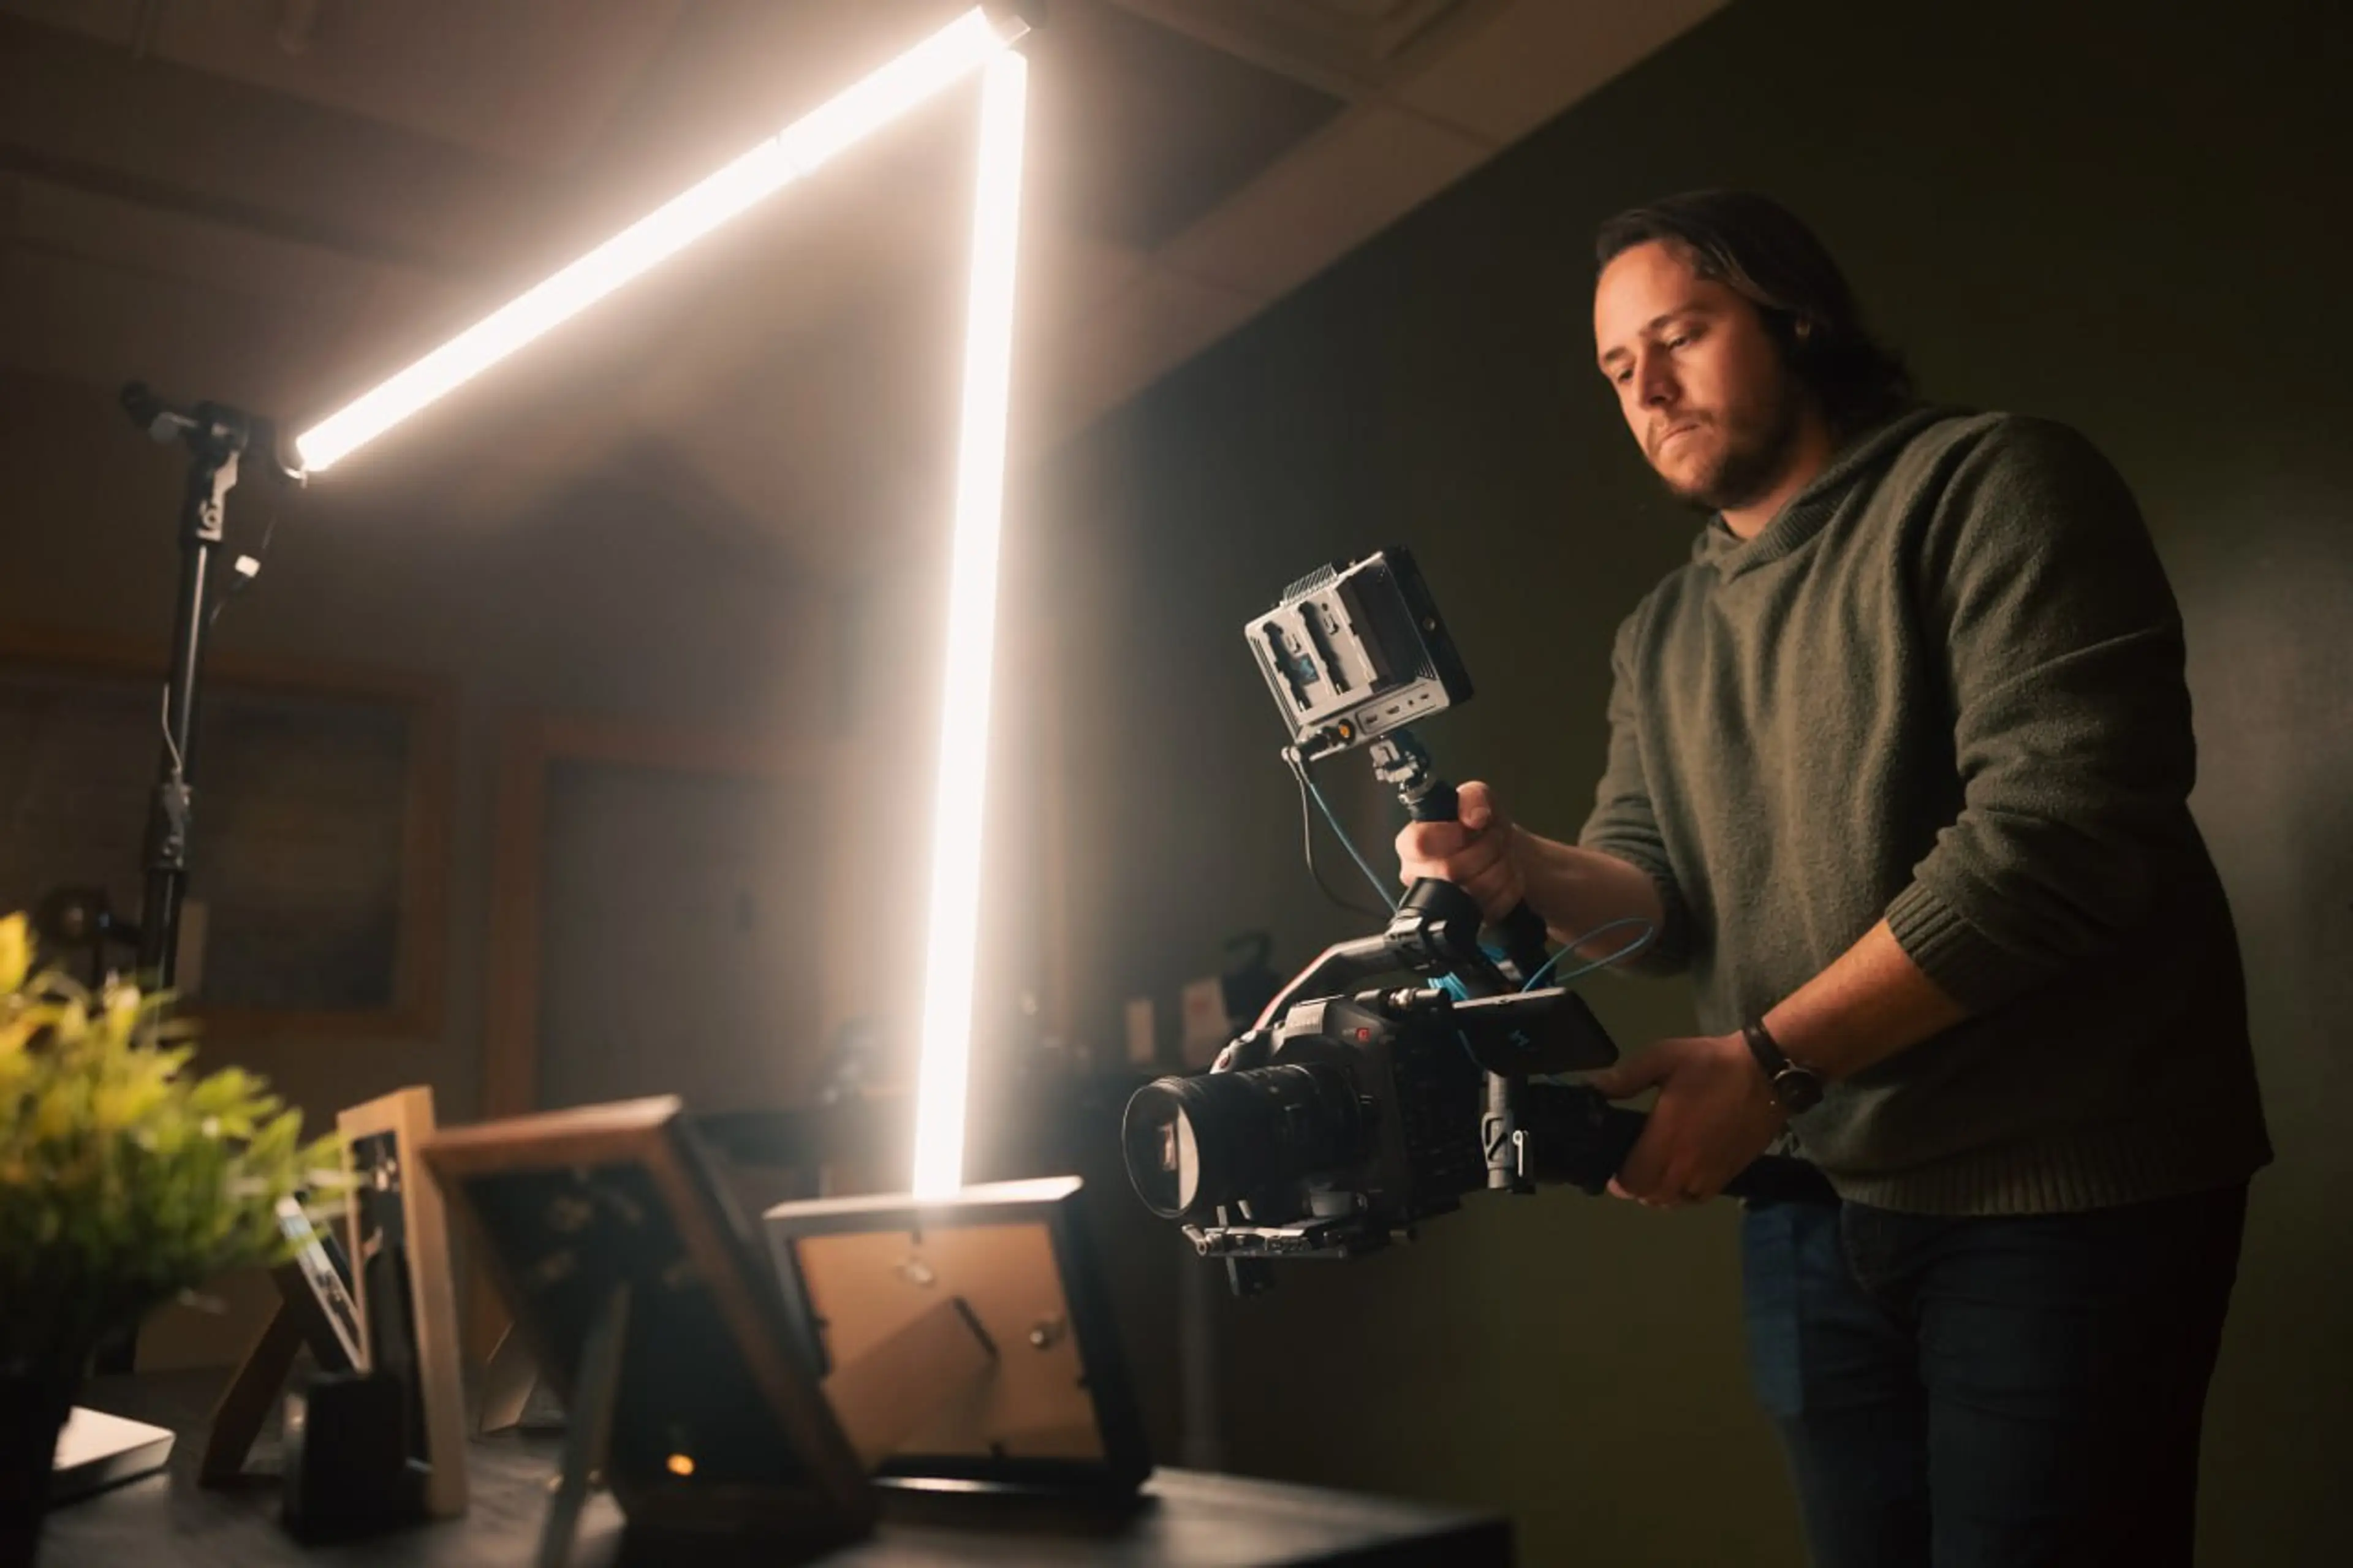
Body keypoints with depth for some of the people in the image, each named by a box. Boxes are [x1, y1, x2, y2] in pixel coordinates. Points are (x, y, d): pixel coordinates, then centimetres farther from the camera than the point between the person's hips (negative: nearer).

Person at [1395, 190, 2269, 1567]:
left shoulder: (1993, 486, -9)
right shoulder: (1662, 637, 13)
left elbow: (2061, 831, -21)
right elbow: (1657, 882, 7)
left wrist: (1773, 1063, -22)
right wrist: (1529, 871, -16)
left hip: (2064, 1196, -6)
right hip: (1813, 1205, 6)